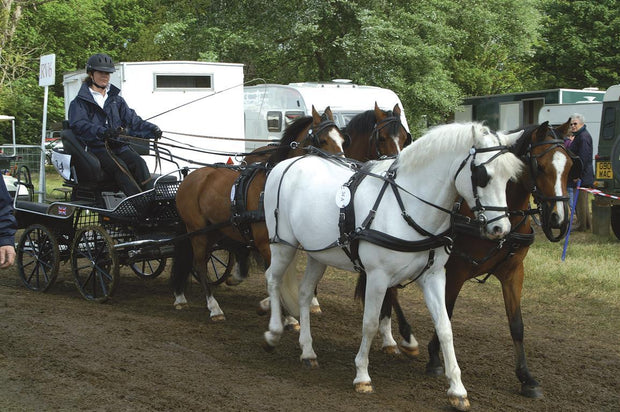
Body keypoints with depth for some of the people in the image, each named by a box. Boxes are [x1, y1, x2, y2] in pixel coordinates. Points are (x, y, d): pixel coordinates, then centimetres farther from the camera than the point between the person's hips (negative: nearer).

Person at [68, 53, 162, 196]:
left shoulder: (117, 100, 24)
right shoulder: (80, 102, 9)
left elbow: (132, 120, 11)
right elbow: (79, 125, -11)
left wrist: (151, 129, -10)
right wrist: (103, 132, -30)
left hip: (120, 146, 4)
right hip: (97, 148, -4)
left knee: (139, 163, -27)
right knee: (119, 167, -33)